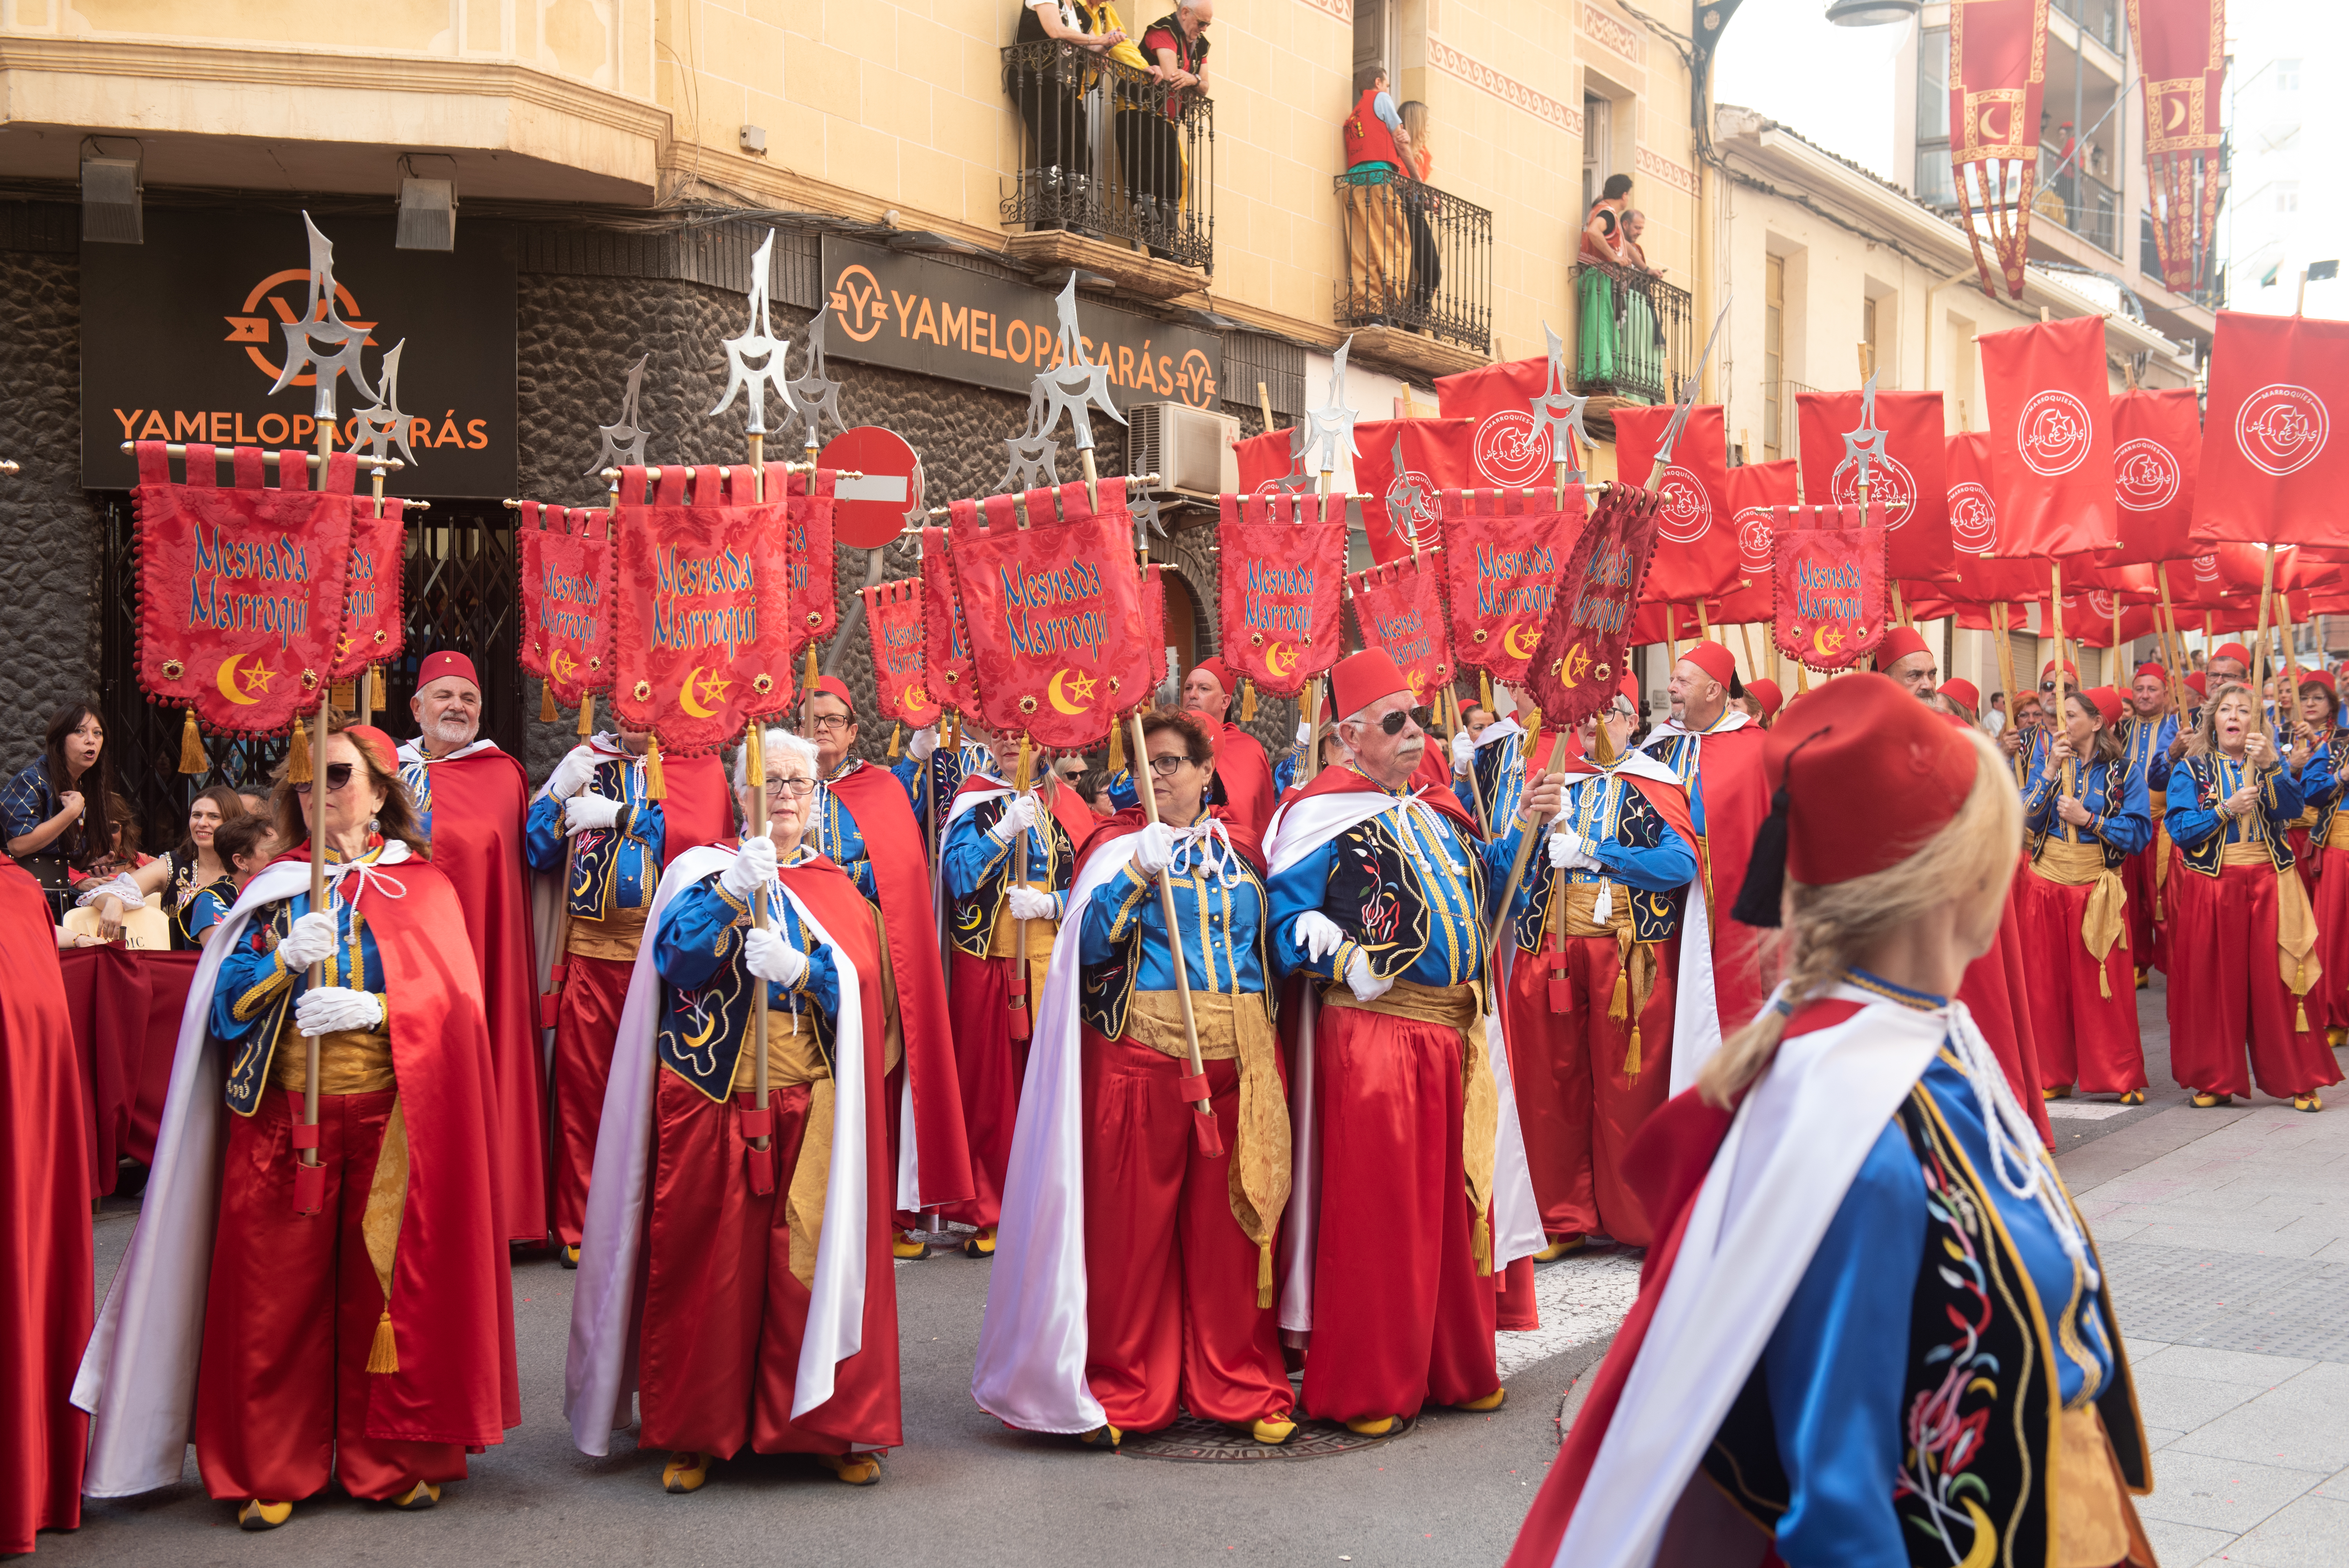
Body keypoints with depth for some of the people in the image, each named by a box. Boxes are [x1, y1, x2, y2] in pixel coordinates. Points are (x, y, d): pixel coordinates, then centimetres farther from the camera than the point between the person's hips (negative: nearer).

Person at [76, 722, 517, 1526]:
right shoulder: (272, 888, 11)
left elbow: (451, 997, -4)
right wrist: (285, 959, -16)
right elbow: (225, 1002, 3)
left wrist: (372, 1009, -20)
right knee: (277, 1295, 1)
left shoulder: (421, 887, 6)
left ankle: (391, 1459, 14)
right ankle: (272, 1469, 12)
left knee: (387, 1290, 2)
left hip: (390, 1122, -1)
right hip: (282, 1121, 1)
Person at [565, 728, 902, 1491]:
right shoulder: (699, 870, 7)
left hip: (811, 1112, 1)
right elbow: (674, 956, -12)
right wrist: (732, 890, -25)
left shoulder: (840, 890, 13)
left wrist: (799, 969, -21)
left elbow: (864, 989, -3)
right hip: (709, 1104, -1)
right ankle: (696, 1432, 12)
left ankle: (828, 1426, 13)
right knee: (703, 1264, 0)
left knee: (811, 1263, 0)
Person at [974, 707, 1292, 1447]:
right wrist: (1137, 877, -20)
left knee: (1230, 1223, 6)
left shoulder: (1243, 850, 14)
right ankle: (1128, 1390, 10)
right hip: (1141, 1049, -3)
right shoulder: (1119, 847, 1)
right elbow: (1087, 947, -10)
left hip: (1235, 1054, 3)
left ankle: (1241, 1380, 17)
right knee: (1135, 1222, -2)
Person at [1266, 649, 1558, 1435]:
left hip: (1454, 1031, 7)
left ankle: (1455, 1368, 26)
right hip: (1372, 1032, -7)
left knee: (1455, 1202, 13)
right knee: (1374, 1209, -2)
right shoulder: (1325, 814, -7)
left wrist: (1523, 828, 11)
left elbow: (1482, 887, 23)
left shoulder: (1438, 810, 17)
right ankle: (1359, 1389, 10)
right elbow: (1285, 920, -12)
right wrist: (1347, 962, -26)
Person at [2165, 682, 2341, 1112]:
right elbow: (2180, 830, -5)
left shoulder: (2271, 765, 11)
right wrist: (2226, 810, -16)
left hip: (2268, 882, 1)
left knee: (2277, 980, -3)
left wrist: (2269, 767, -20)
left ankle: (2299, 1080, 5)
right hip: (2211, 885, -1)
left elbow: (2292, 811, -7)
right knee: (2214, 984, 0)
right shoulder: (2191, 769, 6)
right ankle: (2215, 1080, 10)